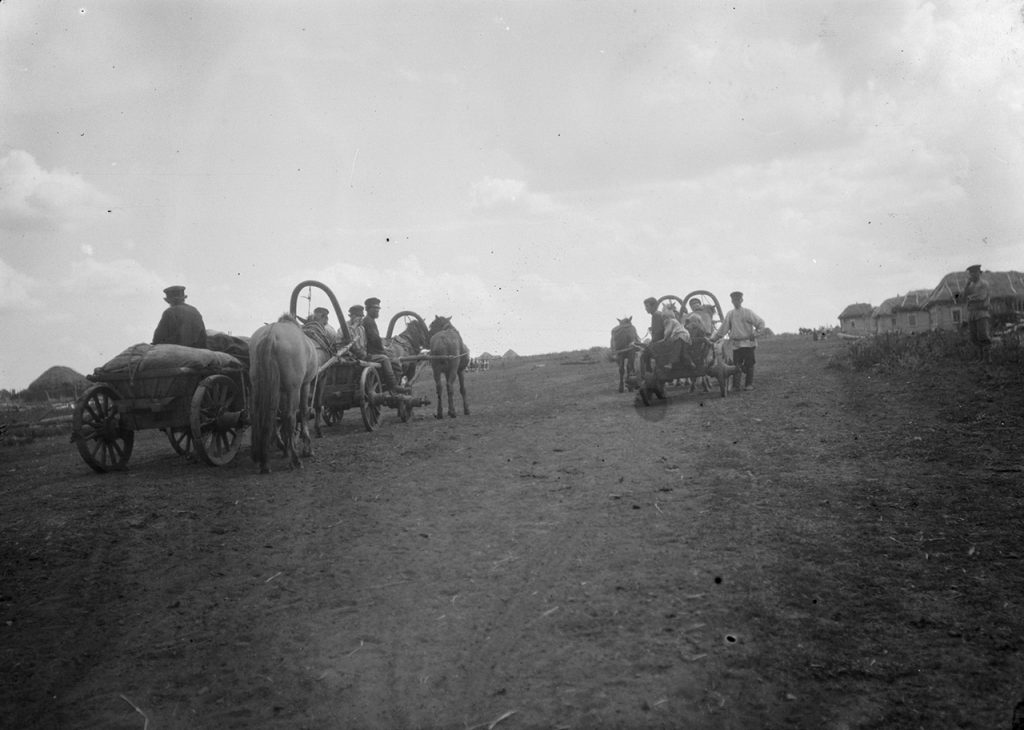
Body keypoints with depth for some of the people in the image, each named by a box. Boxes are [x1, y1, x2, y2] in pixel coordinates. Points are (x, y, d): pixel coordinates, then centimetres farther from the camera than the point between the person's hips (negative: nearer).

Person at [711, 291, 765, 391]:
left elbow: (761, 323, 1)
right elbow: (723, 329, 14)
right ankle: (735, 386, 1)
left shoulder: (747, 313, -1)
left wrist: (754, 334, -6)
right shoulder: (729, 314, 10)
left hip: (748, 343, -3)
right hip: (736, 344, 3)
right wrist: (713, 338, 10)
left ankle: (749, 385, 7)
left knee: (749, 365, -1)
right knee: (736, 365, -2)